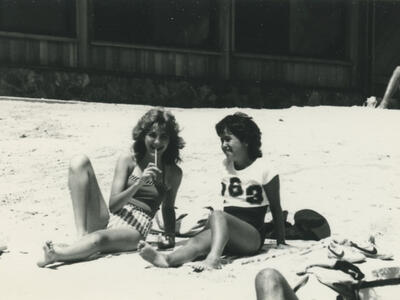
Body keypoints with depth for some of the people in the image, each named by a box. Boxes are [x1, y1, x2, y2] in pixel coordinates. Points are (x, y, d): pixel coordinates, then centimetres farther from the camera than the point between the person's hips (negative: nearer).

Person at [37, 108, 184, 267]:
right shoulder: (128, 159, 4)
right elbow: (113, 205, -2)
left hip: (133, 231, -3)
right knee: (79, 162, -14)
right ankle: (82, 235, -22)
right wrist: (139, 183, -17)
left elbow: (168, 209, 21)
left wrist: (170, 237, 3)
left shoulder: (174, 173, 5)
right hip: (107, 220, 4)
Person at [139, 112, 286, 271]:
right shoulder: (226, 165, 17)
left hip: (252, 236, -4)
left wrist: (281, 243, 9)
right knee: (199, 241, -31)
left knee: (217, 215, -36)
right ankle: (167, 259, -60)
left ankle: (213, 258, -62)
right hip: (226, 238, 4)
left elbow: (276, 209, 6)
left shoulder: (264, 168, 0)